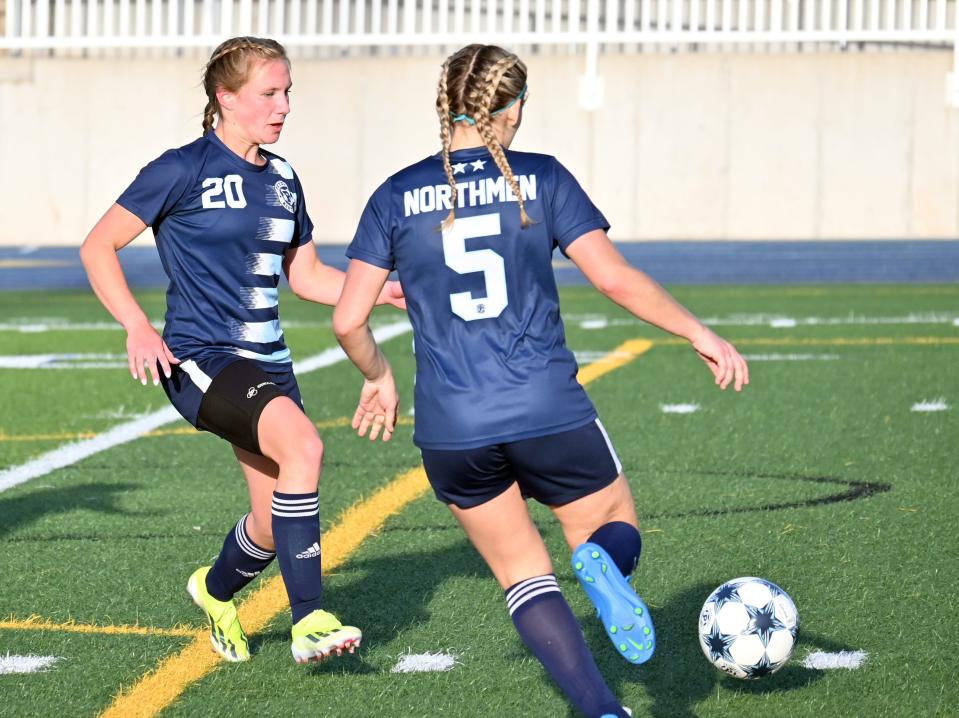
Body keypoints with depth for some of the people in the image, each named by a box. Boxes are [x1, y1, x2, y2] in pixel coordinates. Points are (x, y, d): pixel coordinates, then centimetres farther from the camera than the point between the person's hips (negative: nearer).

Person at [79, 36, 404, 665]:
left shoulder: (282, 180, 13)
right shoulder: (184, 170, -7)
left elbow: (306, 275, 22)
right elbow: (98, 247, -6)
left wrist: (386, 291, 7)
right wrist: (138, 327, -18)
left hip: (266, 362, 7)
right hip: (200, 358, -7)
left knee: (275, 521, 7)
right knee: (303, 445, -31)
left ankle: (217, 590, 42)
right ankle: (308, 622, -28)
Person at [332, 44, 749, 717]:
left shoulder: (396, 197, 4)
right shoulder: (542, 178, 0)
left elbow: (349, 320, 0)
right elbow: (616, 279, -5)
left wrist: (378, 378, 20)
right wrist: (703, 336, 5)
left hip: (451, 431, 2)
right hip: (549, 411, -2)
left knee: (525, 577, 15)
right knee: (617, 529, 20)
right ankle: (603, 565, -18)